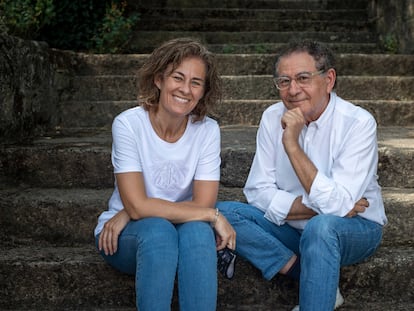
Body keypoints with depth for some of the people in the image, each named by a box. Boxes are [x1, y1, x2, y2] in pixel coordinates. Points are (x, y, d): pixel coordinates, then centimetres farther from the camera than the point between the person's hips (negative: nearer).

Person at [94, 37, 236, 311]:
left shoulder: (207, 130, -9)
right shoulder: (129, 124, -16)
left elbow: (202, 204, -15)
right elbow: (137, 205, -23)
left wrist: (130, 214, -20)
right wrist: (212, 215, -24)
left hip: (185, 233, 2)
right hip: (126, 237, -2)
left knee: (198, 230, -32)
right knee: (157, 229, -35)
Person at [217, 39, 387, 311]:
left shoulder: (358, 123, -20)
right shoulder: (273, 117, -7)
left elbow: (338, 206, -28)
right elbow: (258, 192, -7)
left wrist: (293, 145, -31)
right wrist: (317, 207, -20)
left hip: (357, 230, -5)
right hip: (295, 228, 5)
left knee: (320, 226, -39)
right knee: (222, 213, -17)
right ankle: (320, 283, -15)